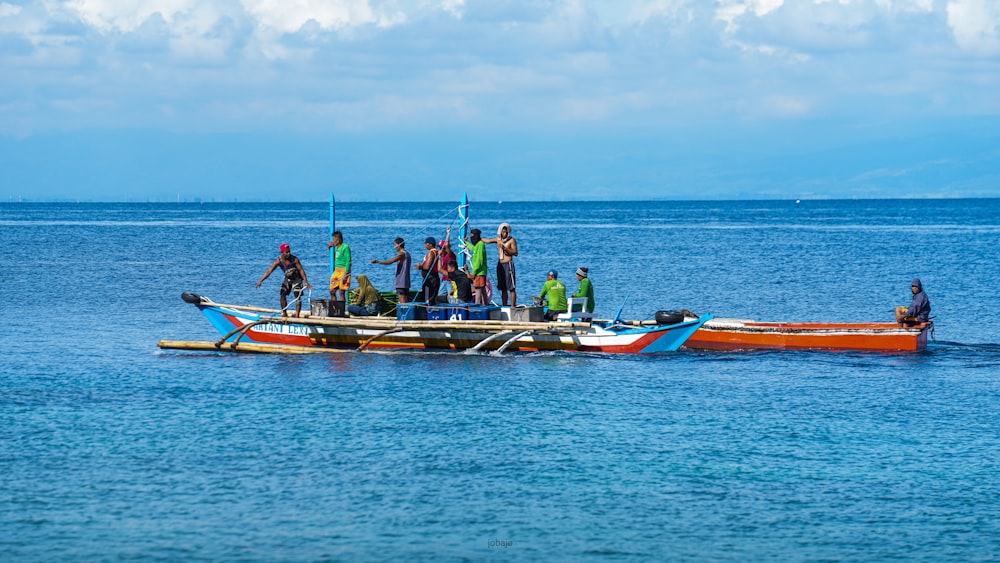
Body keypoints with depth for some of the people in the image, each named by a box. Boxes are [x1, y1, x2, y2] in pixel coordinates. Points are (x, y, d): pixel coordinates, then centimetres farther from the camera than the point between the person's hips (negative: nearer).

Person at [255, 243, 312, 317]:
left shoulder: (294, 259, -25)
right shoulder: (278, 261, -17)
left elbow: (301, 270, -19)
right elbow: (269, 271, -18)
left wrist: (306, 282, -21)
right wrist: (260, 281, -25)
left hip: (297, 278, -4)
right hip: (287, 278, 4)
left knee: (298, 297, -10)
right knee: (283, 295, -2)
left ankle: (297, 315, -9)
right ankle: (284, 313, 12)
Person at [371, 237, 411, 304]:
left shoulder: (401, 254, -12)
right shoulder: (407, 254, 16)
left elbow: (390, 262, -21)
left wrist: (377, 261, -18)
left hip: (401, 283, -9)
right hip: (406, 283, 9)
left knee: (402, 303, -11)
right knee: (406, 303, 10)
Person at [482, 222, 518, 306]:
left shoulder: (512, 240, -4)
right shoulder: (498, 239, 13)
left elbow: (515, 253, -10)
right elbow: (488, 241, 30)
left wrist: (505, 248, -21)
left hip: (508, 265, -6)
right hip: (500, 265, 6)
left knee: (511, 288, -9)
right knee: (503, 288, 8)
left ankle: (513, 306, -11)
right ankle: (504, 306, 13)